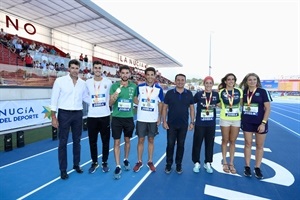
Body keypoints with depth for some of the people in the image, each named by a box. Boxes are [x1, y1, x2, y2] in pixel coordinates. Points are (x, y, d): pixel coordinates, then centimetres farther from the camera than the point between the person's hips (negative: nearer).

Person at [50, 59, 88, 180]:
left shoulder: (83, 83, 4)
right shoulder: (60, 81, -6)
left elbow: (86, 98, 13)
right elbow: (54, 99, -6)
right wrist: (53, 117, -8)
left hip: (78, 114, 3)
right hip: (64, 114, -3)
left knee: (77, 141, 14)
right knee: (63, 142, 6)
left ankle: (76, 164, 32)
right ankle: (63, 169, 21)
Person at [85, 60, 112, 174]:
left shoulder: (108, 82, -1)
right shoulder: (88, 82, 2)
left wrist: (108, 104, 6)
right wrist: (91, 104, 8)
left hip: (105, 115, -1)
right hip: (91, 116, 1)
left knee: (105, 141, 8)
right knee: (92, 141, 9)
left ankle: (105, 163, 26)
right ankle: (94, 163, 28)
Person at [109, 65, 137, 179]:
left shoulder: (134, 86, 0)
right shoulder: (114, 86, -4)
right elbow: (110, 103, -8)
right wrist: (117, 92, -21)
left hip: (129, 118, 2)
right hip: (117, 118, -1)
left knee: (127, 140, 16)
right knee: (116, 142, 2)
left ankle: (126, 160, 38)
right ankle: (118, 167, 14)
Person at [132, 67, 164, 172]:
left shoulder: (159, 89, -1)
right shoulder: (139, 87, -2)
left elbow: (160, 104, 5)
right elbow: (136, 100, 8)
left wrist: (159, 117, 3)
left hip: (153, 119, 1)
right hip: (141, 119, 0)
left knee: (151, 140, 11)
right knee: (141, 140, 8)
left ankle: (150, 161, 26)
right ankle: (139, 162, 23)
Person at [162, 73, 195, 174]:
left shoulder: (189, 94, 1)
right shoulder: (169, 93, -4)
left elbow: (192, 108, 6)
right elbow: (165, 108, -1)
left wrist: (192, 122, 1)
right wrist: (164, 121, -6)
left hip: (184, 125, 2)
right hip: (171, 124, -1)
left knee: (181, 145, 11)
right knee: (170, 145, 6)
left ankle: (179, 164, 27)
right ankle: (169, 164, 22)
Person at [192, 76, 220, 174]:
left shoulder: (216, 94, 2)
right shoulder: (199, 94, -5)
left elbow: (219, 104, 19)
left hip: (211, 124, 2)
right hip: (200, 123, -2)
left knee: (210, 144, 11)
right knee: (197, 143, 5)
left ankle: (208, 163, 27)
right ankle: (197, 163, 21)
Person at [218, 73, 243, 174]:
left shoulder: (239, 91, 0)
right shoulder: (221, 92, -3)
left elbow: (241, 104, 10)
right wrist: (225, 108, -4)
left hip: (237, 119, 1)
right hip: (225, 119, -1)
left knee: (232, 141, 10)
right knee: (225, 141, 9)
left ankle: (231, 163, 23)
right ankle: (225, 163, 23)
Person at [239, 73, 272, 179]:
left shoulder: (263, 91, -7)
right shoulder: (243, 92, 2)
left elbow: (268, 108, -8)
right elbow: (241, 105, 12)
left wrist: (263, 123, -13)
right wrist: (240, 120, 3)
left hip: (260, 123, -2)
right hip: (247, 122, 2)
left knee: (259, 146, 9)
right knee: (248, 144, 9)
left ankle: (257, 168, 24)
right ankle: (247, 167, 20)